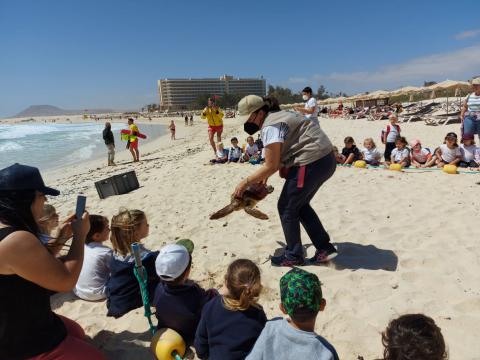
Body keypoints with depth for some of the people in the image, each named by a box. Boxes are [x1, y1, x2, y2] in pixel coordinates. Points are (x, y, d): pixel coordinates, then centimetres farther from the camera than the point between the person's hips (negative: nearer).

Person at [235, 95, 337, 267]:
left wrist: (245, 182, -5)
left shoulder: (270, 127, -13)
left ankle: (293, 256, 18)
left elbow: (271, 166, -13)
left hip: (311, 163, -10)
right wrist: (265, 173, 17)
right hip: (326, 159, 10)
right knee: (299, 204, 21)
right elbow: (281, 155, 21)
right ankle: (325, 248, 23)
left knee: (287, 208, 5)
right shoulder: (281, 115, 17)